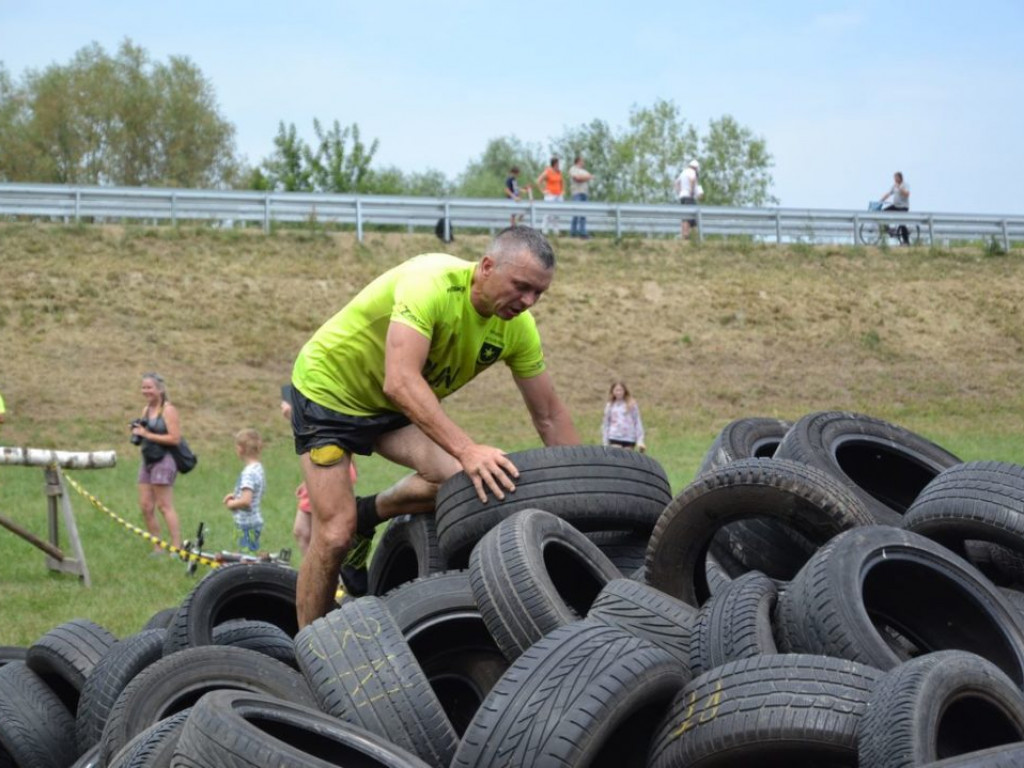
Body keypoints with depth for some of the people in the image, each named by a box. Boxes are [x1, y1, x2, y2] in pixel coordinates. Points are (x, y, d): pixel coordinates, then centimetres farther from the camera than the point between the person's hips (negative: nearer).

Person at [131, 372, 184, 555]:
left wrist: (148, 435, -16)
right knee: (146, 507, 6)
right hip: (147, 461, 8)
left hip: (163, 460, -8)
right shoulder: (146, 410, 15)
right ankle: (157, 549, 12)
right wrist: (137, 434, 2)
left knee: (165, 507, -9)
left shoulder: (168, 410, -9)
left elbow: (175, 438, -17)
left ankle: (177, 548, -6)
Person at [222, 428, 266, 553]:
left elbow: (246, 501, -28)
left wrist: (231, 504, -11)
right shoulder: (258, 468, 10)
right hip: (255, 520, 10)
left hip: (248, 523, -10)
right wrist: (235, 495, 11)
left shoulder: (248, 473, -21)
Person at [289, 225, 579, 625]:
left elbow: (549, 416, -2)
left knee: (458, 476, -22)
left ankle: (363, 518, 5)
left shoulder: (518, 327, -13)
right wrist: (466, 449, -55)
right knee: (334, 537, -12)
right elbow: (400, 382, -45)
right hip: (328, 387, -6)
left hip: (394, 409, 6)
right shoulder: (431, 283, -34)